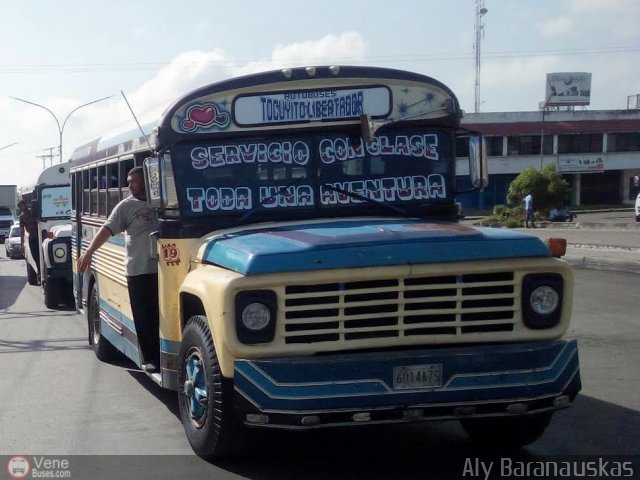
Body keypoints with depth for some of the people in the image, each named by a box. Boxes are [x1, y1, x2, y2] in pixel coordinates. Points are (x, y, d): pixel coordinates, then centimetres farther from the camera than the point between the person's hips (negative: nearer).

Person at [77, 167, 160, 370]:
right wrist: (89, 251, -18)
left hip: (163, 269, 2)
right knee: (143, 317, 1)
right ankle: (150, 359, 10)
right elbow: (107, 229, -6)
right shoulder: (126, 206, 3)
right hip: (138, 271, -2)